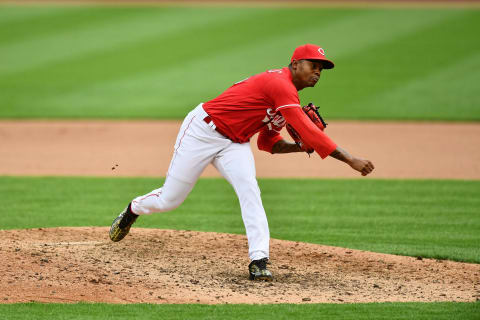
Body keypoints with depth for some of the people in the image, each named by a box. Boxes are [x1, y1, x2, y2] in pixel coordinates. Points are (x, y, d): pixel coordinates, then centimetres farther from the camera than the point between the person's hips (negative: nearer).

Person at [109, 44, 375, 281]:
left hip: (234, 144, 8)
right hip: (203, 131, -8)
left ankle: (259, 261, -28)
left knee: (248, 188, -20)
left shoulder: (285, 94, 6)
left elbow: (269, 143, 11)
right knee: (170, 199, 5)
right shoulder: (280, 85, -25)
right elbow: (307, 131, -32)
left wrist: (303, 146, -6)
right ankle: (133, 210, 39)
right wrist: (350, 160, -34)